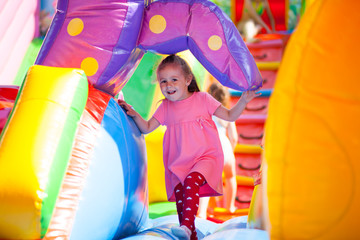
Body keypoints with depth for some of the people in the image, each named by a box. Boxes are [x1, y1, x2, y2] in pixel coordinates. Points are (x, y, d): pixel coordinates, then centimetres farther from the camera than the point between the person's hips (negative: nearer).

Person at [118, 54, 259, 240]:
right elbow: (147, 128, 15)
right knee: (178, 190, -12)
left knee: (191, 181, -30)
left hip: (206, 157, -4)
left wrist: (243, 101, -10)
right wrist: (134, 114, -2)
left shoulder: (202, 99, 3)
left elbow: (230, 116, 6)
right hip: (179, 164, 4)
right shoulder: (165, 107, 12)